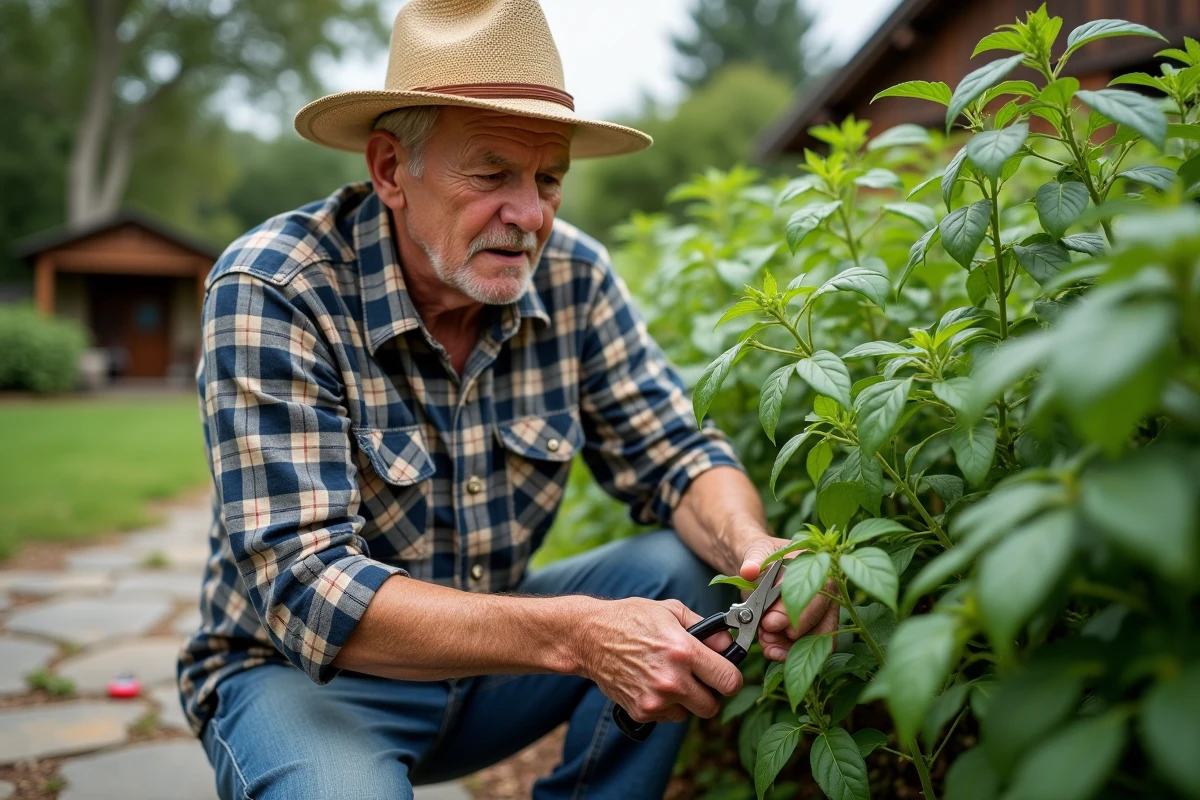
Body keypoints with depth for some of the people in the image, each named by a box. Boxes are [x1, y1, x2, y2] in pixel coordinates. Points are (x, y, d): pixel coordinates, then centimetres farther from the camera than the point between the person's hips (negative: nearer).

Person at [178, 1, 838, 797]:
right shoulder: (270, 292, -23)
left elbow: (673, 452, -5)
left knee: (686, 568, -15)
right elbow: (301, 585, -30)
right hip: (303, 669, -4)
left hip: (483, 649, 5)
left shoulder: (571, 275, -10)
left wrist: (752, 545, -28)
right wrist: (572, 635, -41)